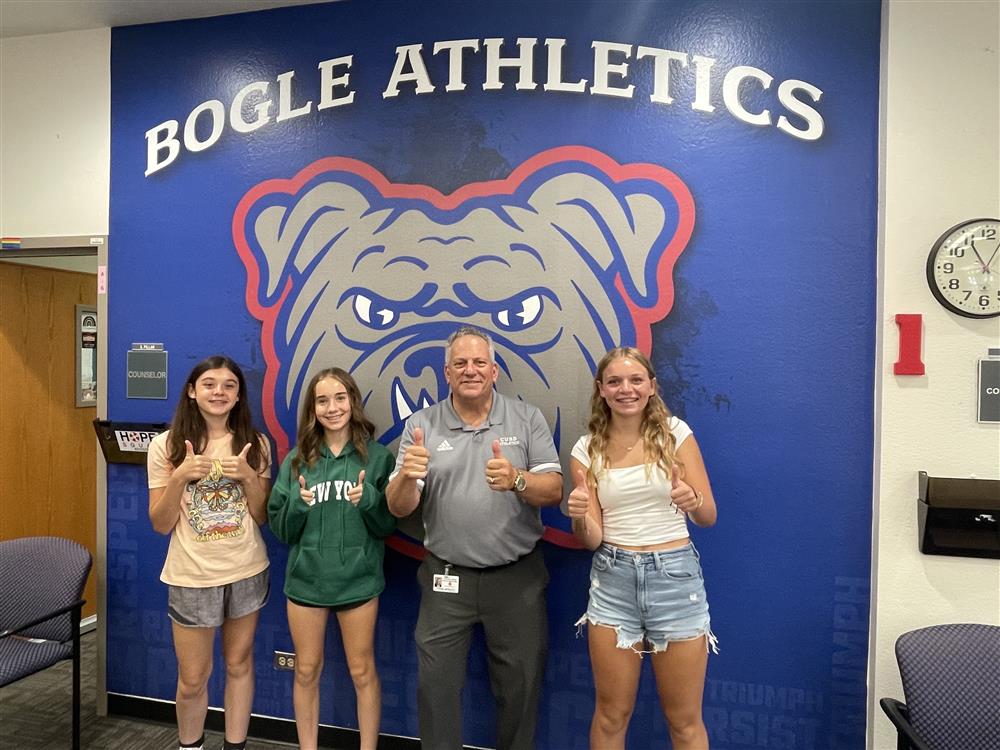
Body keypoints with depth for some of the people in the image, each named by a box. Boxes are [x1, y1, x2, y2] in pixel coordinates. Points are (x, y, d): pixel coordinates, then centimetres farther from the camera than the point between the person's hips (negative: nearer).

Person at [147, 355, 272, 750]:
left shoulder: (255, 444, -2)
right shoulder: (166, 445, -6)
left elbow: (262, 517, -1)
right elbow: (161, 524, -5)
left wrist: (248, 477, -18)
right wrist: (179, 477, -21)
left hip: (247, 572, 1)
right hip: (192, 577, -1)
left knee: (239, 664, 16)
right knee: (192, 679, 10)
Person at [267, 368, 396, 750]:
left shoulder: (377, 456, -6)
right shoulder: (297, 460, 0)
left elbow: (387, 526, -4)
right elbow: (280, 529, 1)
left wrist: (370, 500, -23)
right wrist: (298, 504, -18)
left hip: (358, 580, -2)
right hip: (305, 579, 2)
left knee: (363, 672, 12)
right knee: (306, 671, 16)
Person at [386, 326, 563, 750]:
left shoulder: (527, 418, -2)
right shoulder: (421, 425, -1)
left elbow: (554, 491, -6)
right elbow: (398, 508, -4)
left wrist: (516, 480, -27)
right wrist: (407, 477, -27)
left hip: (518, 577, 0)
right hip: (446, 577, 0)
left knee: (521, 684, 13)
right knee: (436, 684, 8)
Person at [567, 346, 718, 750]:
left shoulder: (675, 433, -2)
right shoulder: (587, 449, 1)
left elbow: (709, 516, 0)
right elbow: (592, 538, -1)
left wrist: (692, 501, -23)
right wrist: (579, 518, -23)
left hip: (675, 575, -1)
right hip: (613, 580, 1)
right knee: (611, 715, 11)